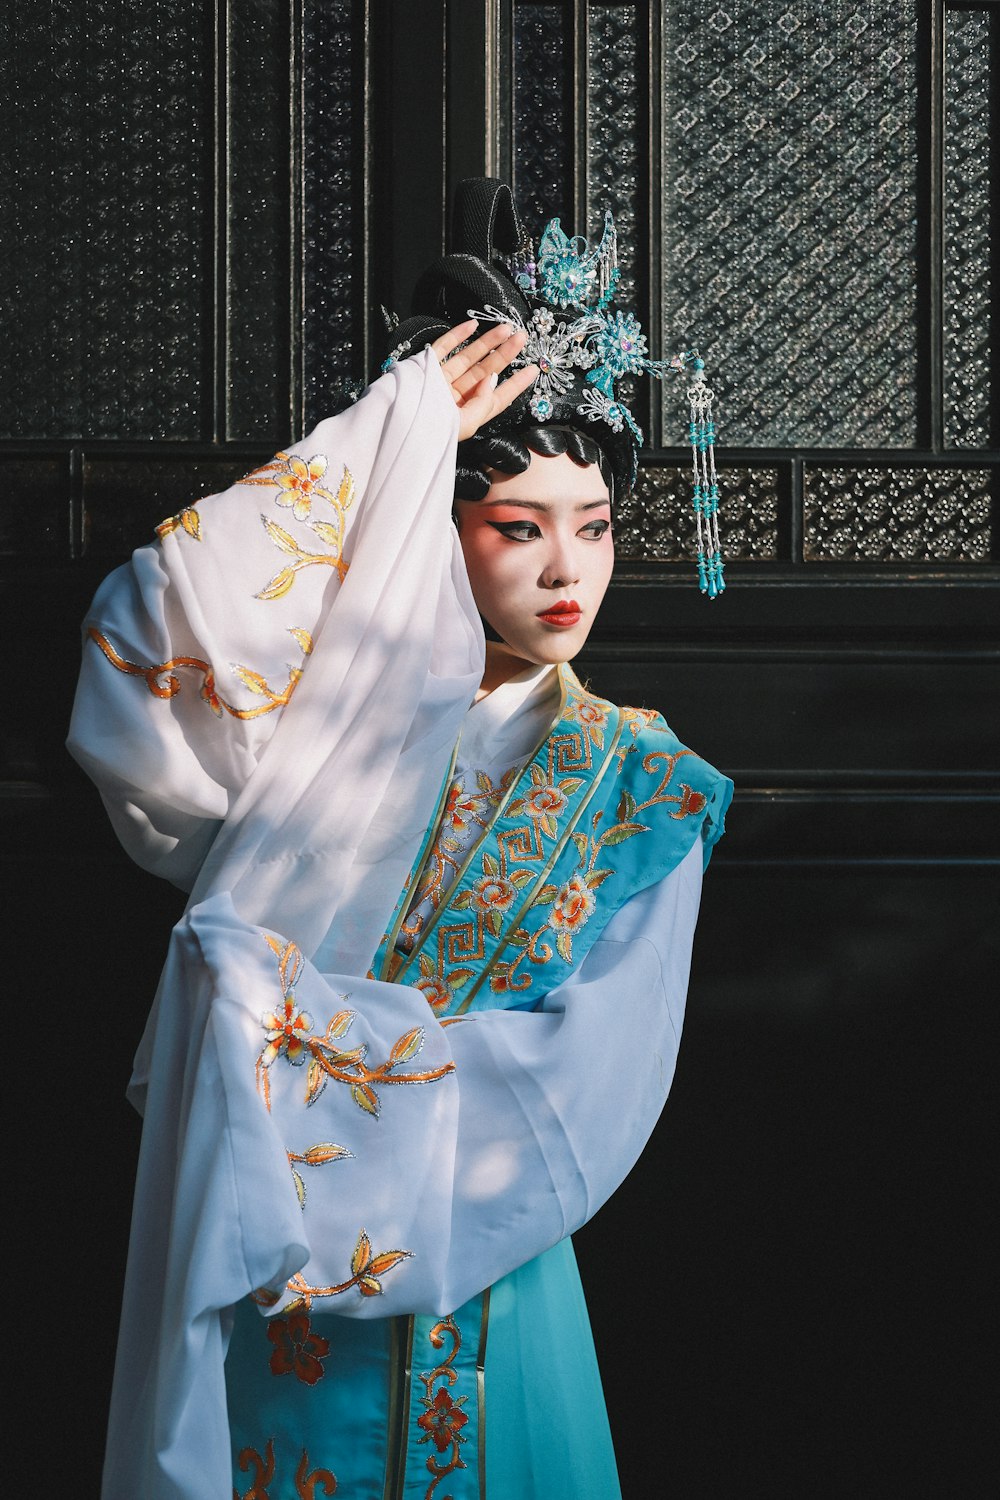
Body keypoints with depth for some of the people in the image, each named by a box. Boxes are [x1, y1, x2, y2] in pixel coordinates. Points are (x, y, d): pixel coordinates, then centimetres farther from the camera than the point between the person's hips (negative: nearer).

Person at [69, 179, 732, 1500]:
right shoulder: (333, 716, -3)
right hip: (251, 1281, 0)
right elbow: (147, 633, -23)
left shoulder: (637, 791, -3)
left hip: (470, 1296, 0)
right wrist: (390, 434, -20)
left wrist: (281, 1005, -19)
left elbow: (582, 1088, -13)